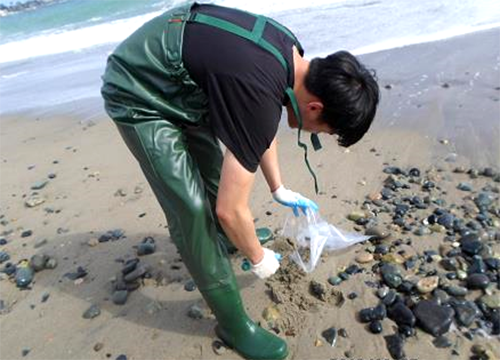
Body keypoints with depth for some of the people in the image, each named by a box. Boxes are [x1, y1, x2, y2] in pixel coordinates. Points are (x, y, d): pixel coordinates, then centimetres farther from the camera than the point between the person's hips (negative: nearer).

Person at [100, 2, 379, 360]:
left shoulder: (292, 54, -6)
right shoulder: (259, 96, -35)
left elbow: (262, 130, 11)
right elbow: (229, 208, -27)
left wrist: (280, 190, 18)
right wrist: (258, 257, -7)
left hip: (175, 83, 9)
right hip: (139, 97, -9)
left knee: (212, 171, 22)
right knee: (193, 211, -11)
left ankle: (224, 239, 51)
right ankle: (234, 325, 8)